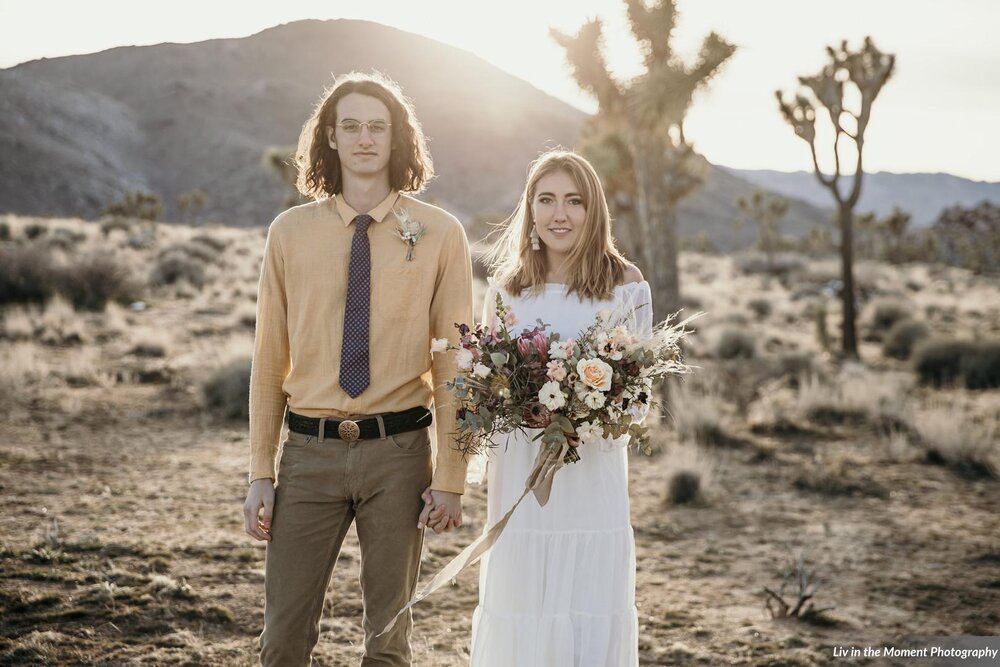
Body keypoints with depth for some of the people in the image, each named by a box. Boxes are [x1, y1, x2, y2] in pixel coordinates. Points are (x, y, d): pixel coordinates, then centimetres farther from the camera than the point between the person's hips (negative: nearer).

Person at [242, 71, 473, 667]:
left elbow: (453, 363, -1)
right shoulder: (290, 232, 4)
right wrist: (261, 472, 2)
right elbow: (269, 360, 6)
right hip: (309, 451, 1)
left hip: (398, 450, -1)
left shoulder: (439, 234, 0)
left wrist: (450, 477, -4)